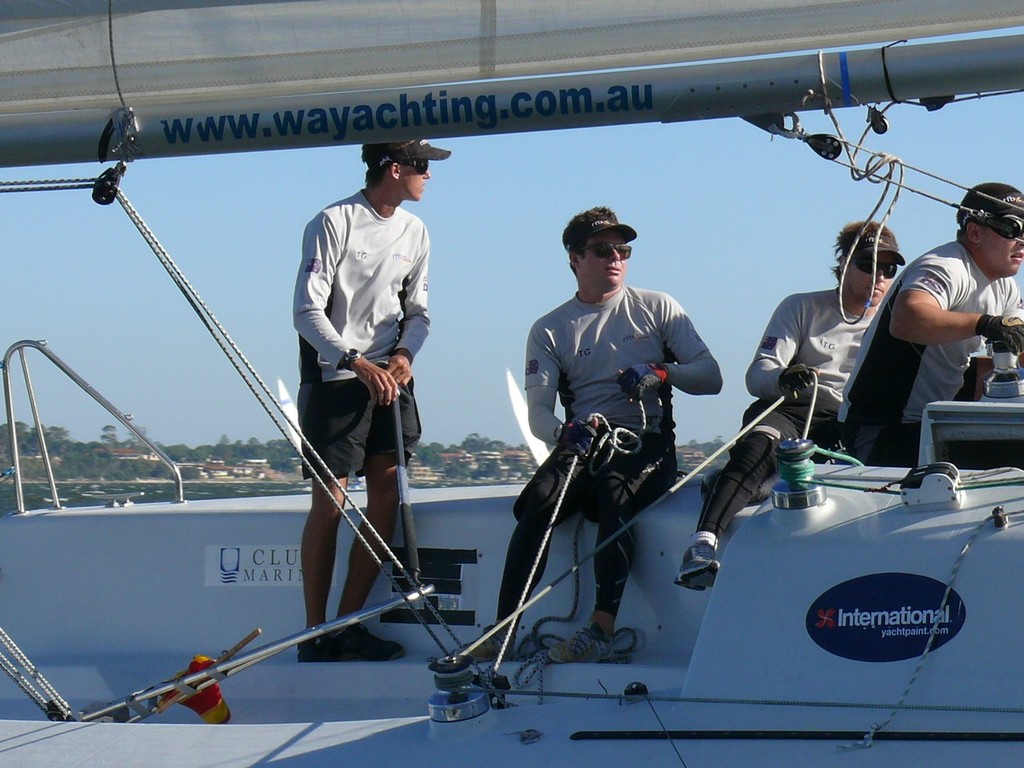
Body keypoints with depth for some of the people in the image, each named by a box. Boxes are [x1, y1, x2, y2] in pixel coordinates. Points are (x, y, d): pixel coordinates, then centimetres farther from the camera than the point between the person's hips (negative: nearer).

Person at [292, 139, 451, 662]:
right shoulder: (333, 224, -9)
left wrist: (404, 354, -5)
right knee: (329, 504, -7)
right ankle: (314, 633, 0)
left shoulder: (414, 232, 11)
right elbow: (307, 312, -12)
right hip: (334, 378, -6)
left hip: (390, 377, 6)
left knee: (387, 496, 0)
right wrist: (358, 363, -21)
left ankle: (349, 624, 8)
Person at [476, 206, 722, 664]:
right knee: (539, 500, -30)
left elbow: (710, 377, 6)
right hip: (581, 447, 2)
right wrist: (566, 431, -22)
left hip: (648, 447, -1)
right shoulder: (550, 330, 13)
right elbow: (538, 411, 2)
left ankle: (602, 628, -43)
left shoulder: (657, 309, 11)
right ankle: (503, 630, -35)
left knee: (613, 491, -35)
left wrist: (662, 373, -15)